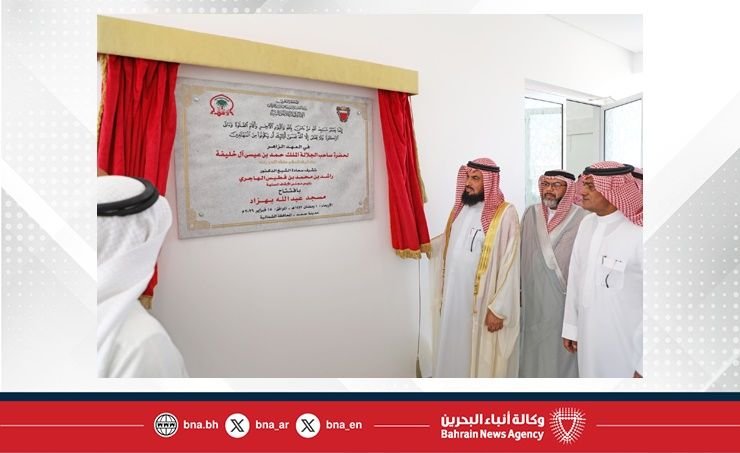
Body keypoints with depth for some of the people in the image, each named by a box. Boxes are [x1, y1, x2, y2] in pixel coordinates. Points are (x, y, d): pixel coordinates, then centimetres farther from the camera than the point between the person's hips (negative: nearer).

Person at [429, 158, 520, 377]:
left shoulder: (505, 214, -13)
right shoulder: (460, 208, 7)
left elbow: (509, 266, -15)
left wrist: (498, 308, -17)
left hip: (484, 304, -6)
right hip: (454, 299, 6)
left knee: (483, 360, 7)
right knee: (453, 353, 17)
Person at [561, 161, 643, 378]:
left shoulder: (638, 234, -20)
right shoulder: (587, 223, -2)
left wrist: (643, 365, -13)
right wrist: (570, 326, 9)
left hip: (627, 347, -5)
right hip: (588, 338, 5)